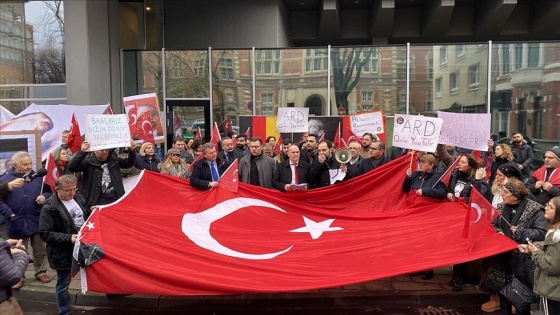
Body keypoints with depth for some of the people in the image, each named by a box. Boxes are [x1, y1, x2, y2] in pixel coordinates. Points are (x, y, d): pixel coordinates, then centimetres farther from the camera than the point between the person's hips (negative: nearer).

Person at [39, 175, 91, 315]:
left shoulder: (78, 198, 2)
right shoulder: (49, 208, -16)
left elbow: (88, 217, 19)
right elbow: (45, 234, -17)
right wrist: (68, 238, -25)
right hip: (64, 253, -4)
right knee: (63, 285, 11)